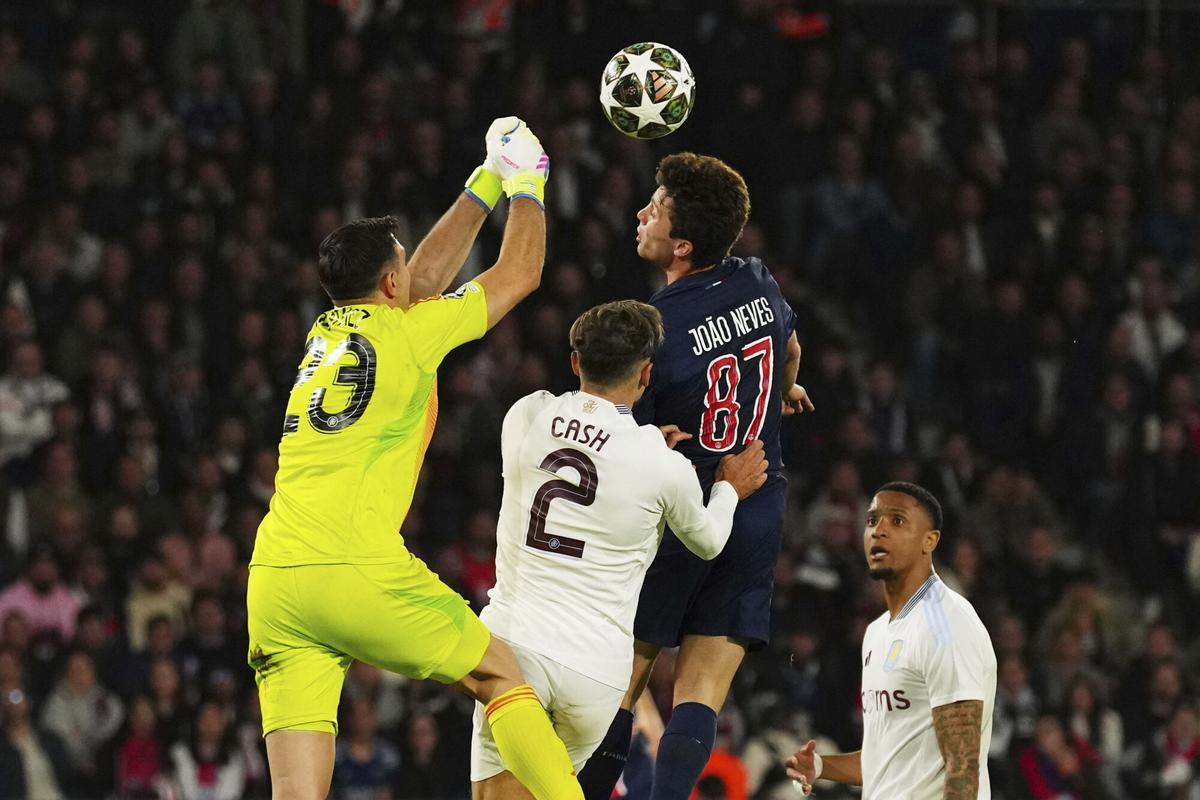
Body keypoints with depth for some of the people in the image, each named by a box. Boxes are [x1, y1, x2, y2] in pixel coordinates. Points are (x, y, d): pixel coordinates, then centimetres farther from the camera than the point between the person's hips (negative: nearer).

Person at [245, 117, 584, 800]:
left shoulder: (328, 331, 21)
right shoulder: (410, 333, 4)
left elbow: (425, 283, 38)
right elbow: (521, 272, 17)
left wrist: (486, 186, 45)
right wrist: (526, 186, 34)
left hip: (272, 584, 6)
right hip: (360, 574, -6)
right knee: (503, 676, 15)